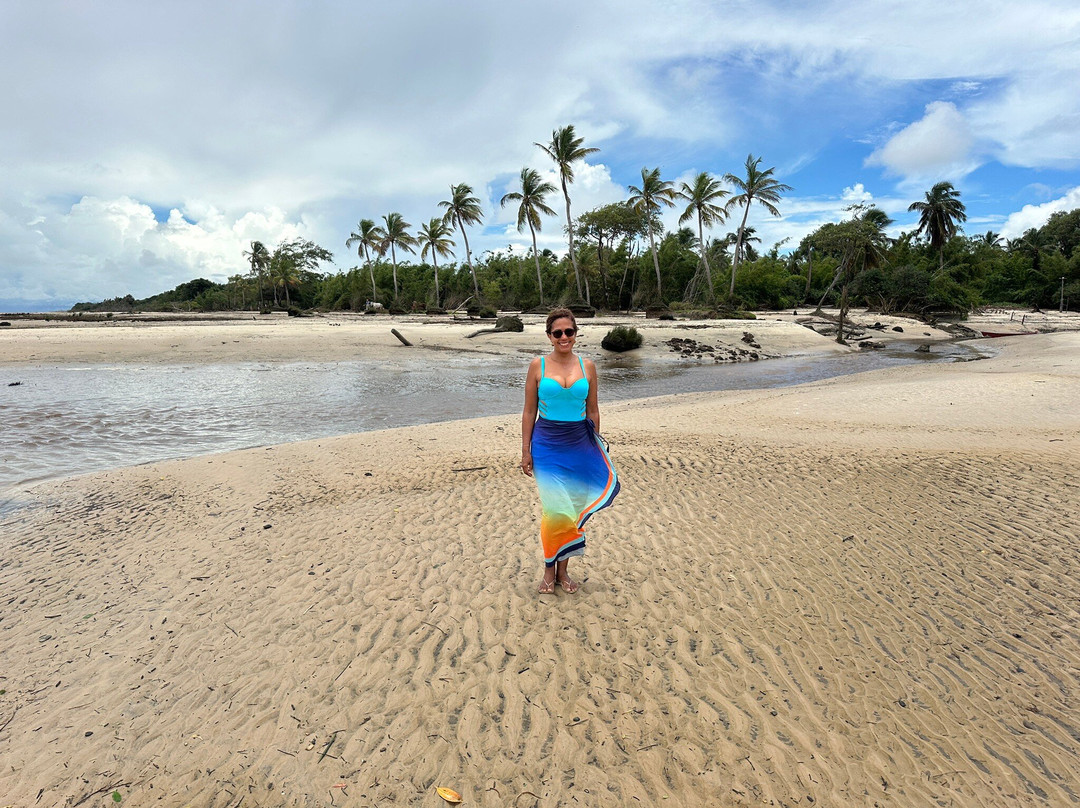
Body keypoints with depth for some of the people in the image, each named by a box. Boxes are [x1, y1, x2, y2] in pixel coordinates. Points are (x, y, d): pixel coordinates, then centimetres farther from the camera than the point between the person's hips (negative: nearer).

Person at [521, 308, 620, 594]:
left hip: (579, 444, 2)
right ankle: (549, 570, 17)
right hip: (547, 444, -2)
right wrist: (526, 450, -2)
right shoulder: (538, 366, -1)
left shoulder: (587, 367, 4)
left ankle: (563, 569, 23)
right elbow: (529, 411, 1)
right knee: (554, 509, -2)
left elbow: (593, 410, 9)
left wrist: (596, 447, 9)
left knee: (573, 508, 7)